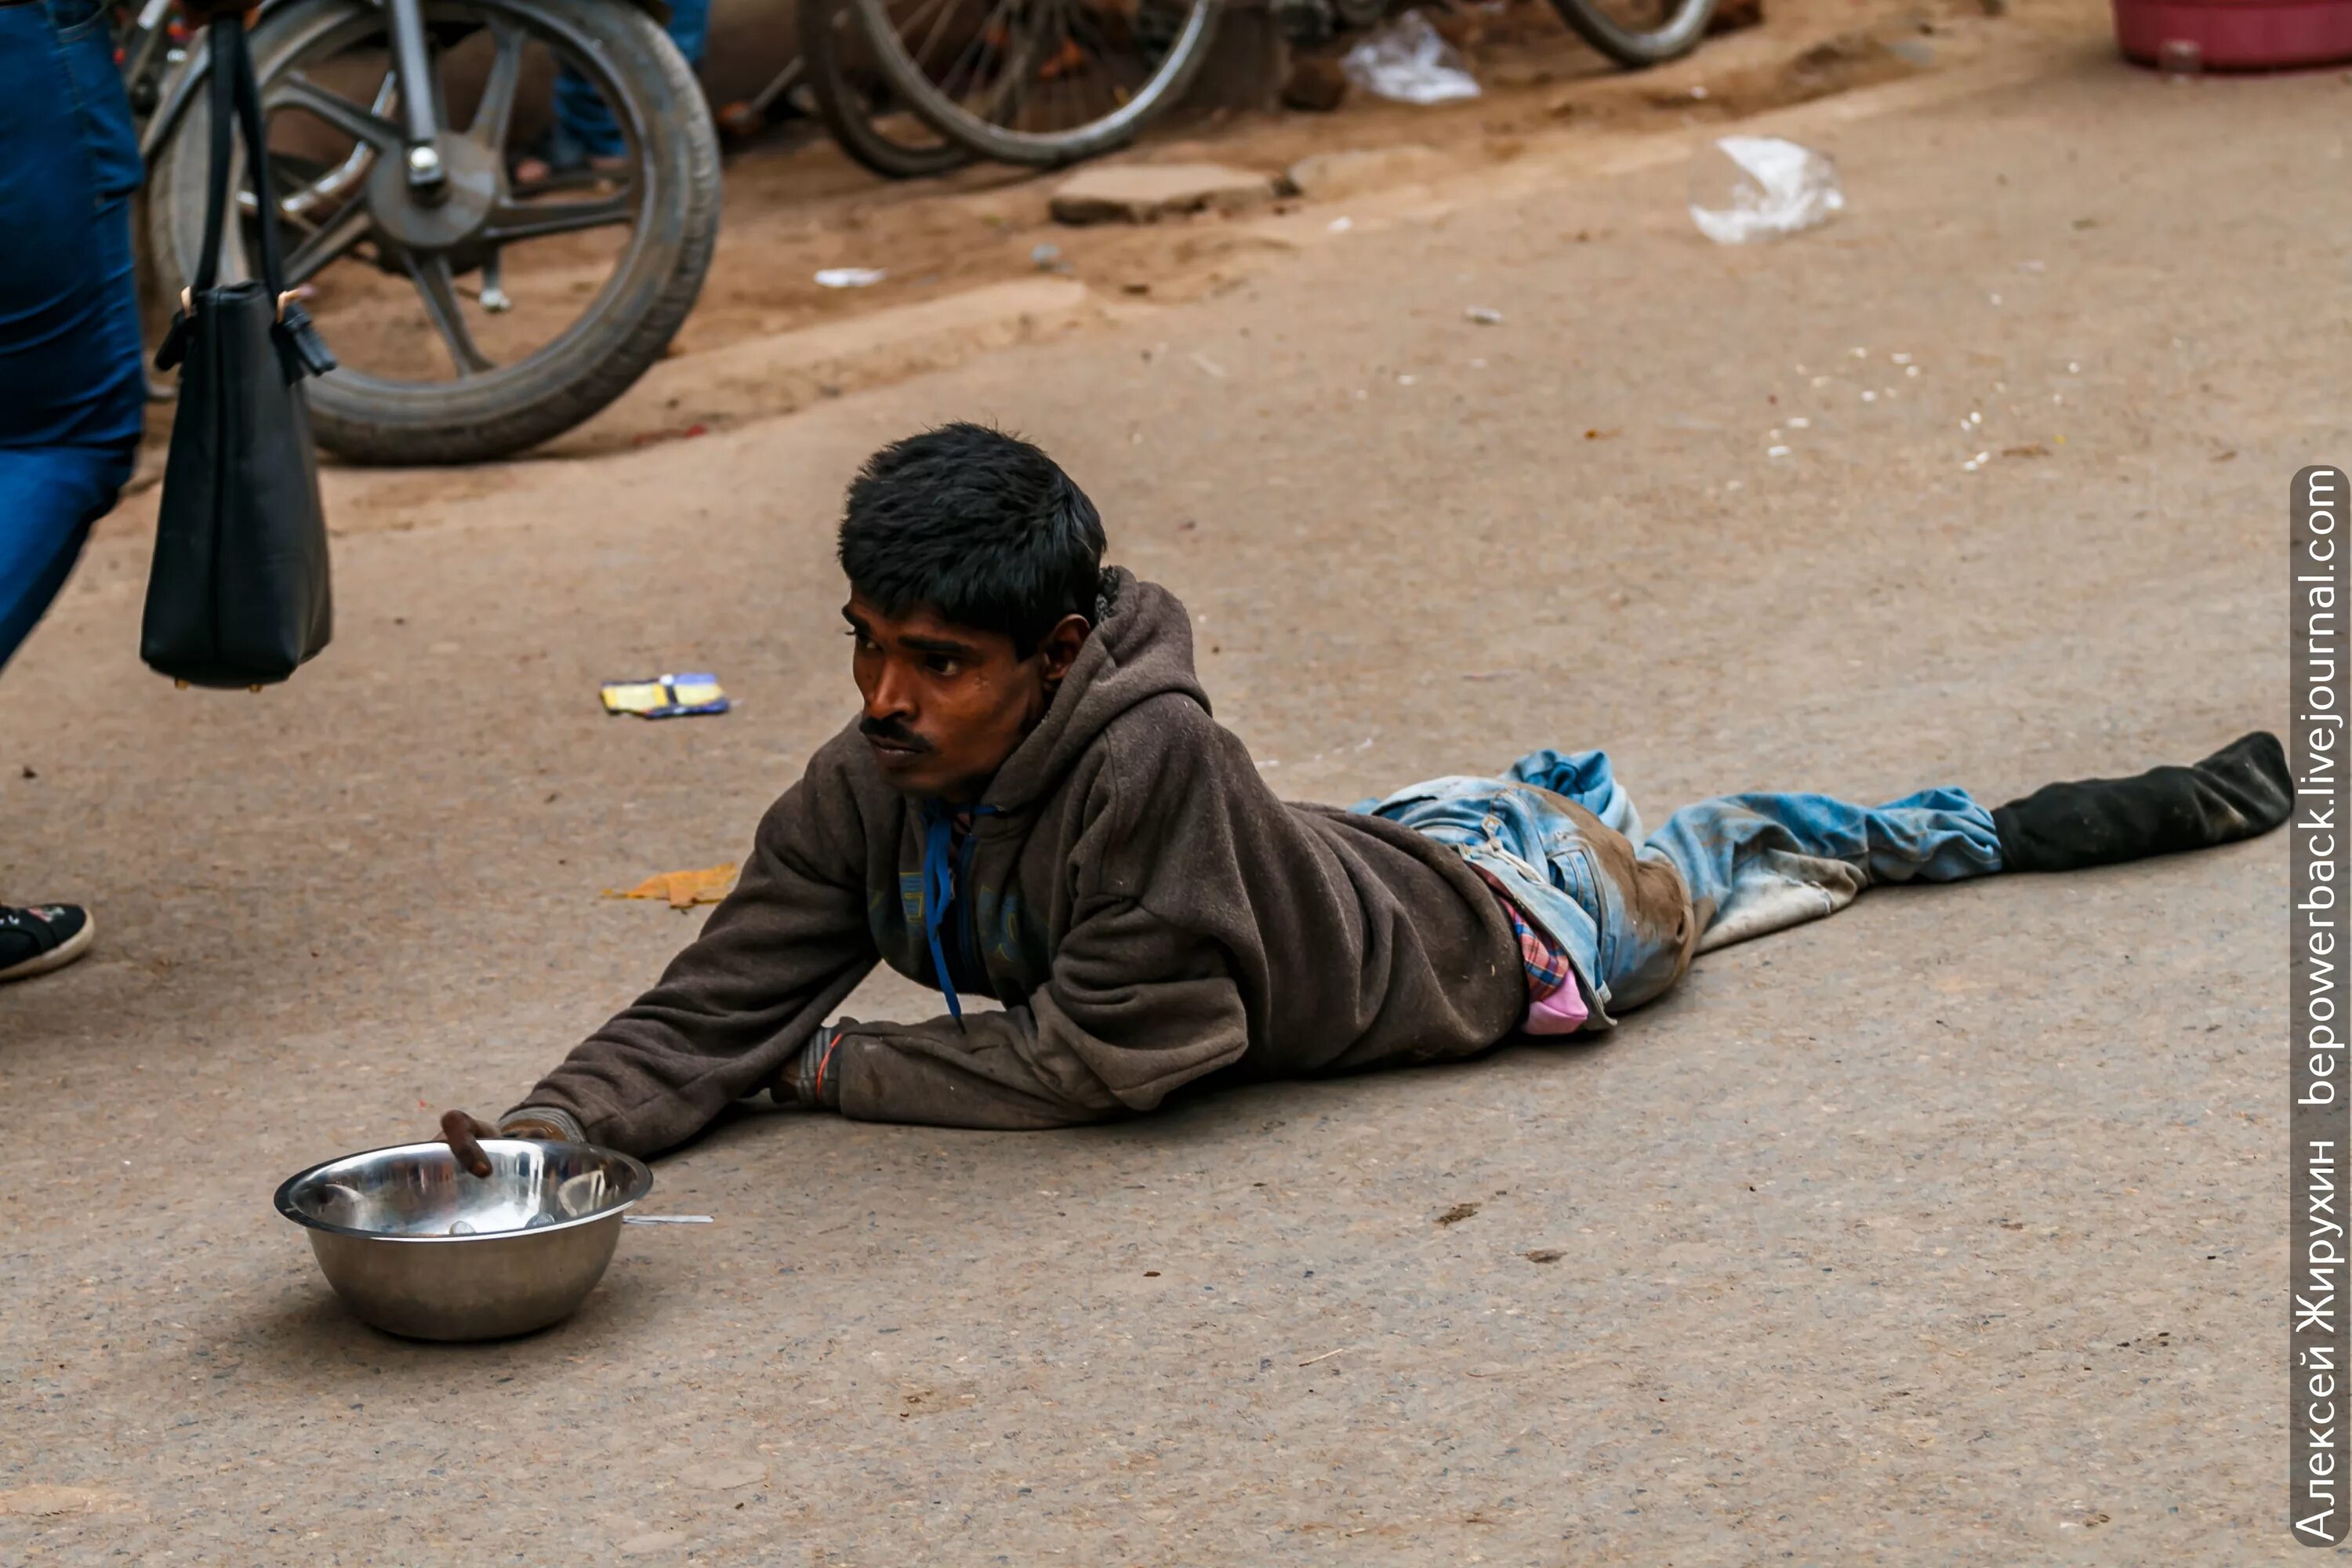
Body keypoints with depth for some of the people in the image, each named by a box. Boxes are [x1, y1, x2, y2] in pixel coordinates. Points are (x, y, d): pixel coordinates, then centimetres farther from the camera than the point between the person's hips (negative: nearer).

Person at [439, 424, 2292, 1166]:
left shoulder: (1147, 753, -45)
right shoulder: (865, 795, -25)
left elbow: (1103, 1053, -39)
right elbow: (717, 1009, -21)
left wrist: (843, 1067, -33)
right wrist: (545, 1132, -37)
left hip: (1512, 928, -3)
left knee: (1698, 864, 24)